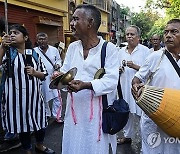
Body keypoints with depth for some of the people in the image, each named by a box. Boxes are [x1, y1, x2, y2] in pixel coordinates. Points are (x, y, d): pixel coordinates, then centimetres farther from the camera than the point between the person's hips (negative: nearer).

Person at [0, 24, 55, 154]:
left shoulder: (34, 54, 3)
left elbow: (43, 75, 8)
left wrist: (34, 72, -11)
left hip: (34, 95, 2)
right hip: (16, 96, -2)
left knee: (40, 122, 14)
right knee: (22, 124, 12)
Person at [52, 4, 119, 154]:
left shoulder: (109, 48, -9)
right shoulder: (72, 47, 9)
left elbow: (111, 80, -17)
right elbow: (64, 72, 10)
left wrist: (86, 85, -30)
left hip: (98, 111, -4)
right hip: (74, 109, 5)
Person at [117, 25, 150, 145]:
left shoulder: (145, 50, -5)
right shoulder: (122, 51, 10)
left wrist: (134, 66, -20)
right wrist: (119, 69, -4)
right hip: (124, 87, 5)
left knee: (140, 113, 0)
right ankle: (127, 136, 32)